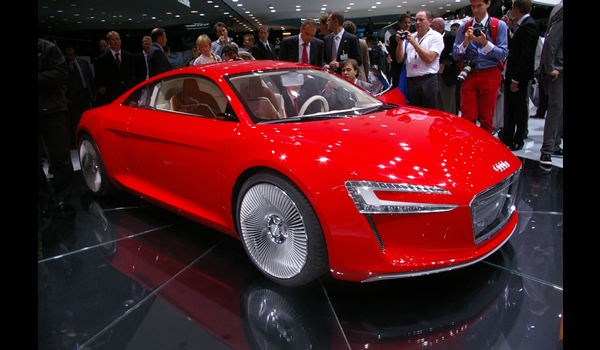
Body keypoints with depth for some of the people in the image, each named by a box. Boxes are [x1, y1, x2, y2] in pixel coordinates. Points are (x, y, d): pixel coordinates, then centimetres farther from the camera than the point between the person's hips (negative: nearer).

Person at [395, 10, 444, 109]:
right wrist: (400, 43, -5)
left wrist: (414, 43, -11)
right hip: (411, 81, 4)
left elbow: (429, 58, -13)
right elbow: (399, 59, 10)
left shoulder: (435, 36, 3)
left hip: (428, 80, -4)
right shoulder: (410, 36, 17)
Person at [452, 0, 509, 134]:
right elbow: (455, 55, 5)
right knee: (467, 118, -3)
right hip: (469, 75, 2)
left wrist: (485, 43, -18)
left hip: (490, 75, -1)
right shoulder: (464, 27, 10)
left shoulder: (499, 25, 2)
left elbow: (502, 54, -5)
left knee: (486, 118, 3)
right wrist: (466, 42, -12)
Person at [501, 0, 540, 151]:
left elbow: (526, 54, -21)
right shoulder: (520, 25, 14)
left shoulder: (529, 25, -16)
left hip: (520, 76, -9)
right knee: (509, 109, 13)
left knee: (520, 108, 3)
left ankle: (519, 140, 14)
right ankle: (507, 139, 21)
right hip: (511, 74, 9)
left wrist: (516, 79, -23)